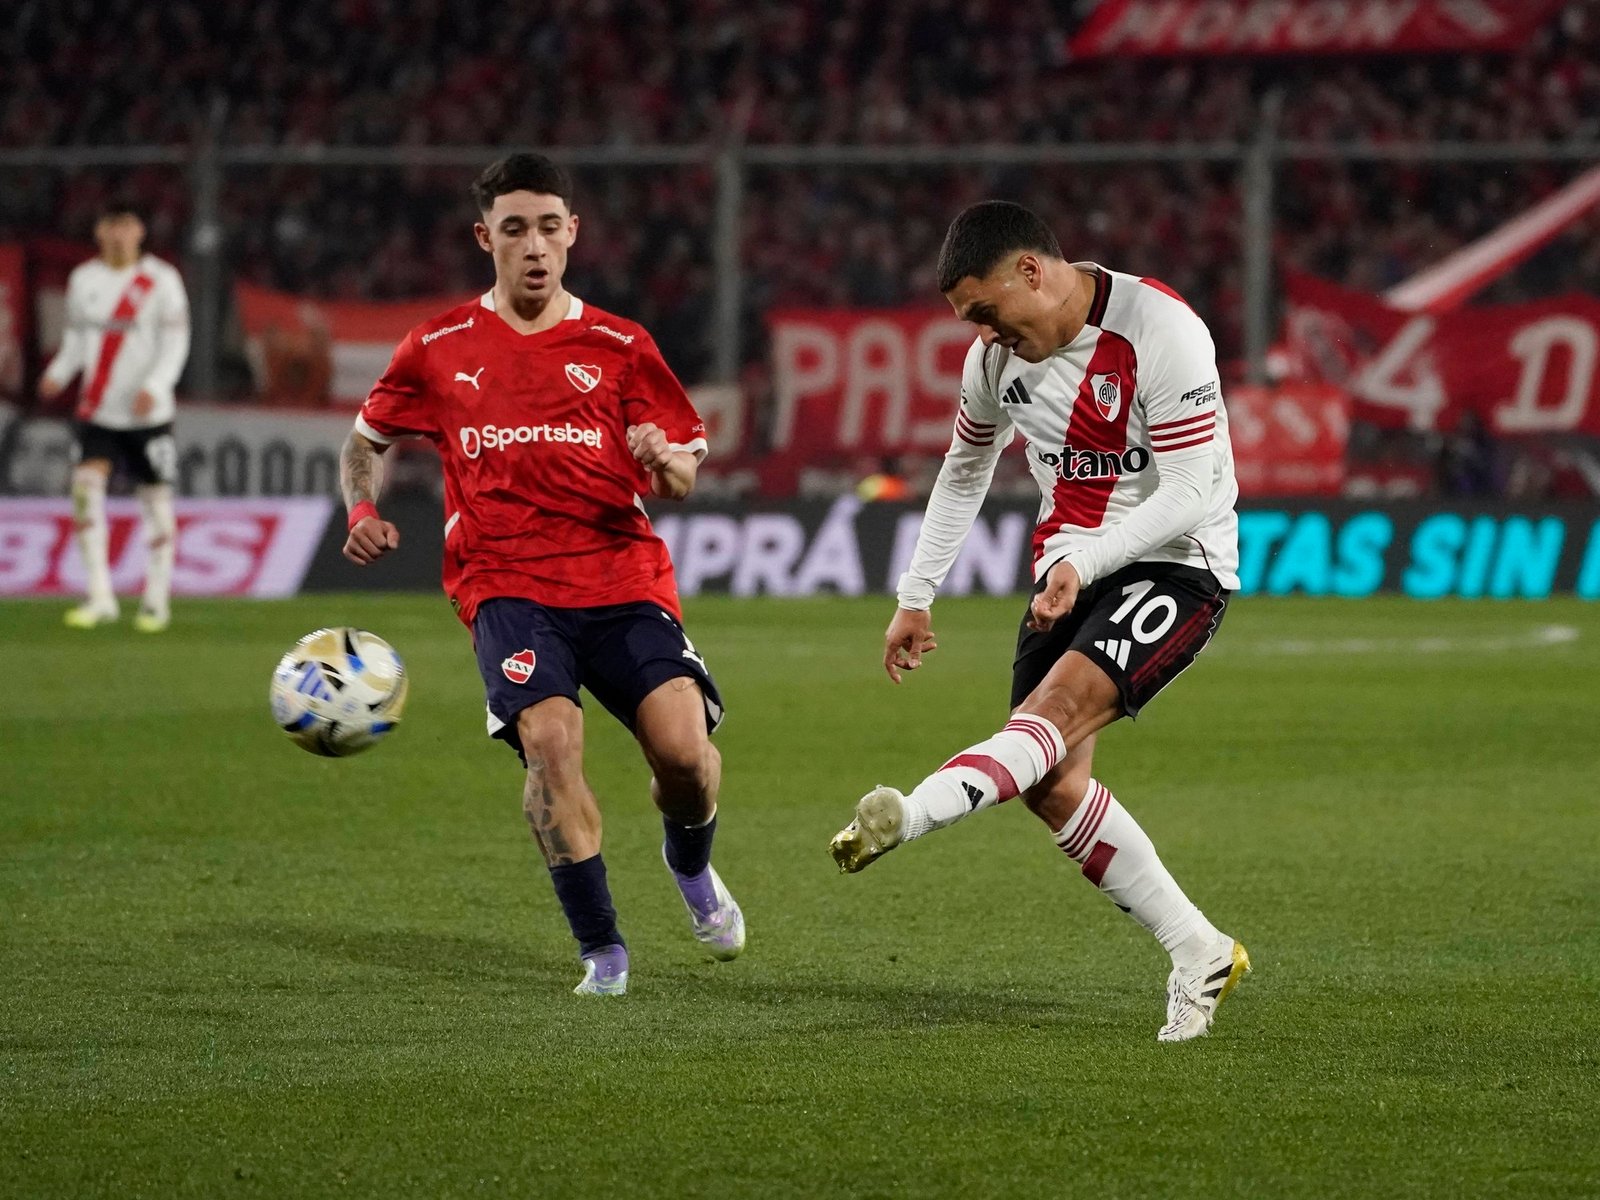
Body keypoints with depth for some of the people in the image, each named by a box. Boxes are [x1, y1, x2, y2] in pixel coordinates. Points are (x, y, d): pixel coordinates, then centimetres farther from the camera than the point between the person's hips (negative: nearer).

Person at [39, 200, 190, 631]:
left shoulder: (161, 279, -3)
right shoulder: (82, 279, 8)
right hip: (97, 411, 2)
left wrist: (154, 386, -21)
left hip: (148, 413, -2)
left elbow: (175, 341, -6)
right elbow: (76, 337, 16)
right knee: (86, 484, -15)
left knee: (155, 498, 3)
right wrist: (59, 372, -4)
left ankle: (157, 600, 16)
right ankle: (100, 597, -13)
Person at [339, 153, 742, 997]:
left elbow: (682, 476, 10)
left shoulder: (619, 348, 10)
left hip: (622, 577, 1)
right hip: (506, 585, -1)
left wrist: (665, 462, -14)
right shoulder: (440, 349, 10)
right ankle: (602, 950, -14)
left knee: (683, 747, -17)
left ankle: (690, 865, 20)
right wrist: (365, 512, 2)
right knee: (550, 737, -26)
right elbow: (365, 440, 23)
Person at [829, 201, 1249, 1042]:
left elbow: (1187, 494, -21)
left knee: (1061, 703, -29)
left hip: (1176, 565, -7)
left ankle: (911, 815, -52)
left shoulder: (1161, 332, -19)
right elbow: (964, 471, 19)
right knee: (1052, 781, -4)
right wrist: (915, 598, 17)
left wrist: (1083, 565, -31)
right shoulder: (1000, 352, 3)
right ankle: (1199, 955, 3)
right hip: (1070, 573, 7)